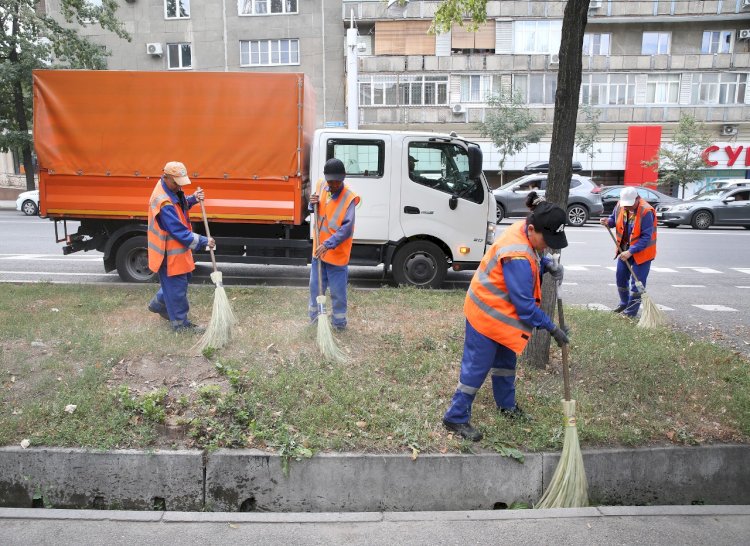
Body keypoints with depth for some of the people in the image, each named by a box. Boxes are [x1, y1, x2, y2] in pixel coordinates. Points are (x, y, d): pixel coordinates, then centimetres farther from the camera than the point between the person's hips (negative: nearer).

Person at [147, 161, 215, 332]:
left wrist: (193, 199, -1)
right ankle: (180, 323, 16)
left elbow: (180, 205, 19)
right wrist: (203, 241, -24)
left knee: (182, 278, 24)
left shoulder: (171, 190, 0)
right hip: (169, 252, -10)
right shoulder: (163, 202, -29)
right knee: (176, 287, 2)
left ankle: (158, 304, 42)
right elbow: (179, 231, -29)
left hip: (176, 247, 10)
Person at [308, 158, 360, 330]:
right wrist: (313, 203, -6)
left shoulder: (349, 198, -19)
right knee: (315, 286, 17)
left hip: (337, 253, -6)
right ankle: (314, 319, 32)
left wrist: (328, 244, -32)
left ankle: (339, 322, 19)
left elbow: (346, 229, -24)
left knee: (338, 291, 3)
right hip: (319, 250, 6)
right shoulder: (321, 187, 0)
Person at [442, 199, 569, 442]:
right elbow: (525, 304, -28)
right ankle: (456, 417, 11)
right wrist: (552, 328, -19)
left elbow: (533, 259, 16)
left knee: (505, 360, 23)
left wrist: (548, 264, -6)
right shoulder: (517, 257, -34)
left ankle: (506, 404, 43)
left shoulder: (525, 231, -6)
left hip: (501, 312, 10)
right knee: (477, 367, -2)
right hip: (487, 314, -10)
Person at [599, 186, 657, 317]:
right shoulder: (620, 206, -7)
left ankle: (631, 312, 8)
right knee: (620, 277, 16)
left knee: (637, 283, -2)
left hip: (641, 252, -7)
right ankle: (624, 303, 36)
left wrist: (631, 251, -29)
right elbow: (614, 218, 13)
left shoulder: (646, 212, -26)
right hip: (625, 249, 7)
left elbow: (646, 237, -25)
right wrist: (608, 221, -11)